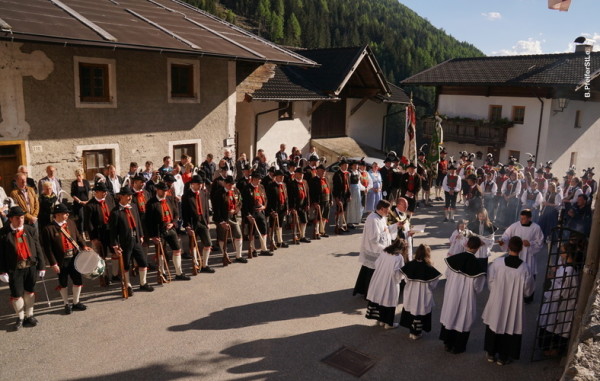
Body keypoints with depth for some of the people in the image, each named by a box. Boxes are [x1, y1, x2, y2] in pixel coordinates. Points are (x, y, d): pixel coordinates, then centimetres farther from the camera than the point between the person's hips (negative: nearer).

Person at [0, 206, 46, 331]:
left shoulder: (31, 230, 0)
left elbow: (38, 249, 2)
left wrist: (41, 267, 1)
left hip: (31, 266, 2)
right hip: (14, 268, -2)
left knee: (30, 292, 15)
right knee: (16, 295, 7)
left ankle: (29, 316, 32)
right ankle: (20, 318, 28)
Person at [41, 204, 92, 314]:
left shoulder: (71, 223, 1)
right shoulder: (49, 229, -15)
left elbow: (78, 236, 13)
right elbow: (48, 249, -13)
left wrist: (83, 245, -5)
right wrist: (53, 263, -14)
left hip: (74, 258, 5)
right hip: (61, 261, -5)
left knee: (78, 280, 12)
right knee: (63, 283, 13)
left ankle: (76, 303, 31)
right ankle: (67, 304, 32)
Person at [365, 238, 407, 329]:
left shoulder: (383, 252, -2)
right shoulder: (399, 257, -18)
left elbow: (376, 264, 4)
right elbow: (397, 273, -20)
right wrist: (398, 280, 0)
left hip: (378, 281, 6)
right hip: (390, 283, -6)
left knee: (379, 298, 17)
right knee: (388, 300, 7)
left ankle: (380, 319, 30)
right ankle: (388, 323, 19)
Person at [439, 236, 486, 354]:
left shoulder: (454, 259, -11)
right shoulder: (476, 264, -22)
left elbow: (447, 275, 1)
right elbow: (477, 286, -17)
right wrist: (482, 278, 2)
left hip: (451, 293, 4)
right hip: (466, 297, -4)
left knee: (450, 315, 20)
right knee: (464, 319, 14)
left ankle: (447, 343, 33)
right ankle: (458, 347, 26)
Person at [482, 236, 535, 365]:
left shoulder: (497, 262, -18)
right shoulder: (524, 267, -19)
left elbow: (490, 282, -5)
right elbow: (527, 291, -9)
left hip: (496, 302, 1)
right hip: (513, 305, -1)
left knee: (494, 324, 19)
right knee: (510, 327, 16)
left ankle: (491, 353, 31)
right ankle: (503, 357, 27)